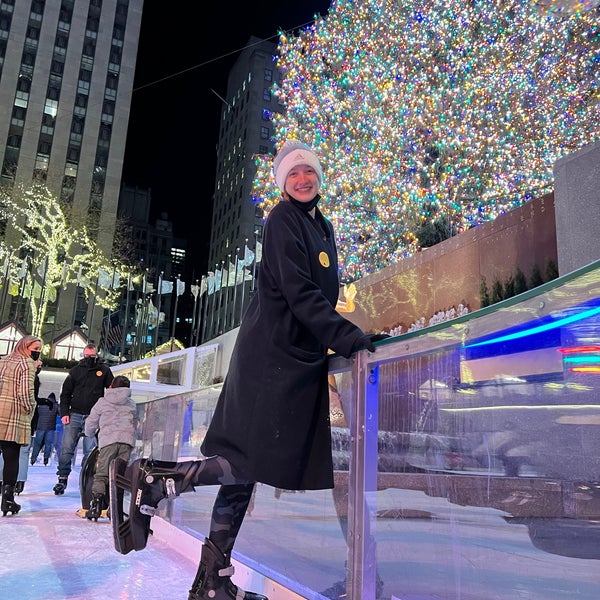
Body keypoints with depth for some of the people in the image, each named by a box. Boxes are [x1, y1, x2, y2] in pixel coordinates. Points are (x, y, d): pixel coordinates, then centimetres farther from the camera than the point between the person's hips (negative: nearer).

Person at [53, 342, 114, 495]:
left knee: (89, 451, -1)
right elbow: (65, 393, 10)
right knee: (67, 448, -2)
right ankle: (62, 479, 6)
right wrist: (64, 413, -1)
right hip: (74, 415, 1)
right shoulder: (75, 370, 9)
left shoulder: (104, 371, 6)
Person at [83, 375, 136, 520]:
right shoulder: (132, 405, 23)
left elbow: (90, 423, 20)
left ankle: (95, 506, -14)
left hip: (108, 440, -2)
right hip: (127, 440, 2)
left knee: (101, 474, -2)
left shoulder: (102, 402, 16)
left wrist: (89, 435, 40)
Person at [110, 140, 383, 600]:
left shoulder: (323, 227, 23)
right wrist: (348, 337, -18)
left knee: (247, 466, 7)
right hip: (274, 351, -8)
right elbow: (299, 293, -15)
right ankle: (148, 482, 1)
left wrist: (346, 339, 15)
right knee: (254, 461, -13)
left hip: (300, 353, 8)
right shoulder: (283, 220, -5)